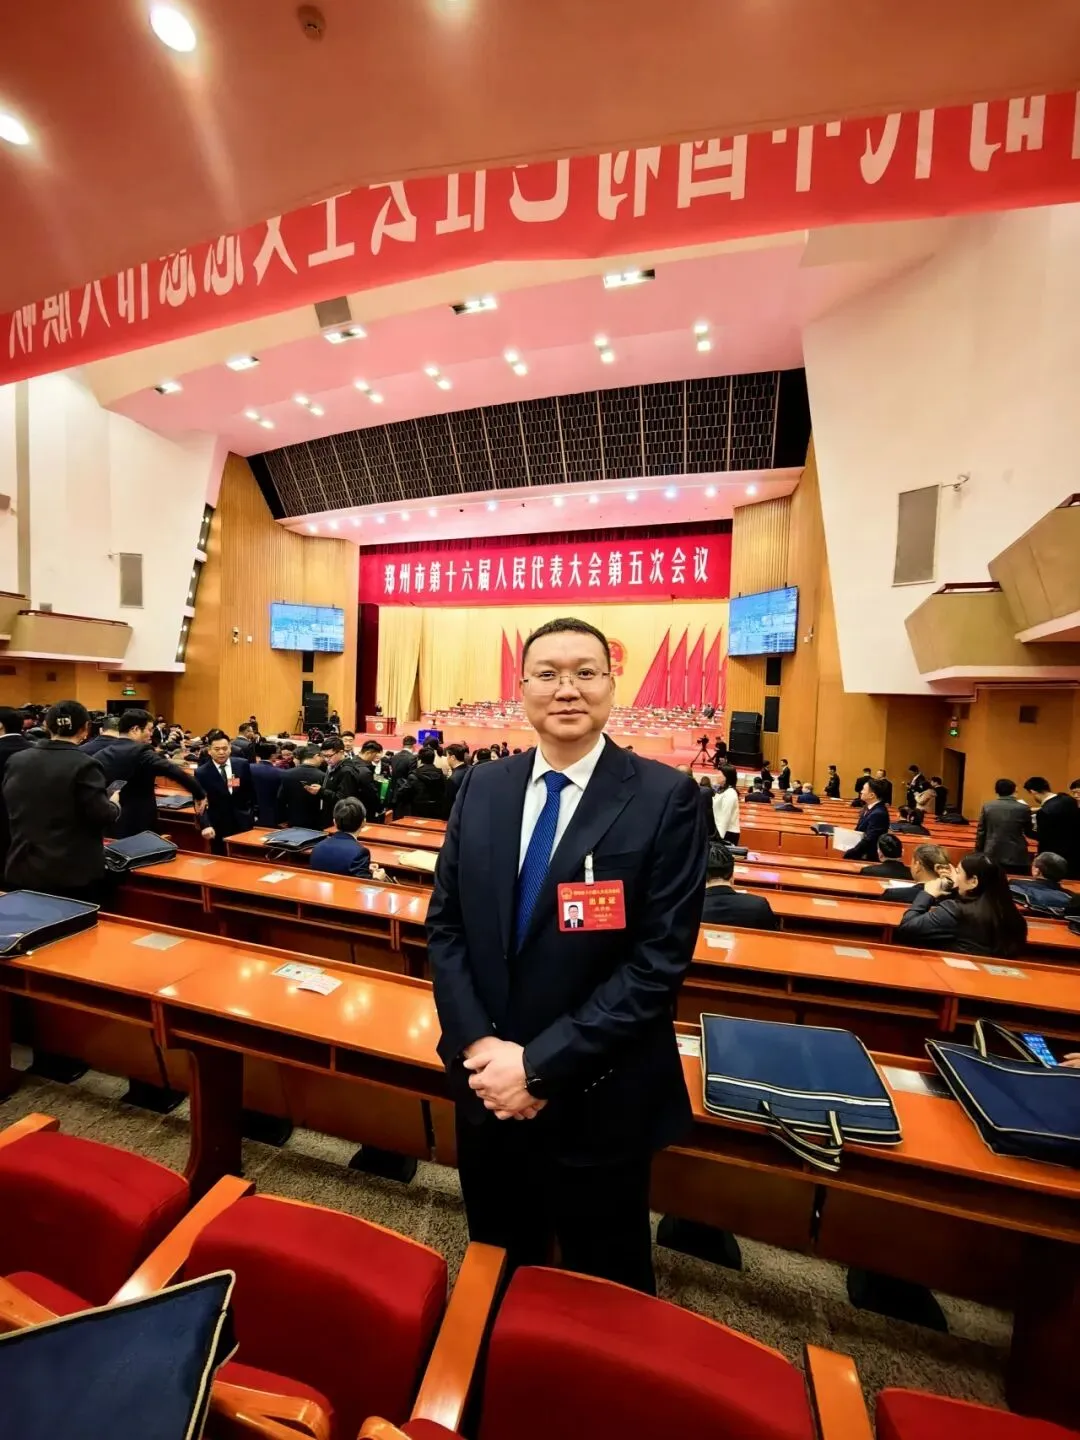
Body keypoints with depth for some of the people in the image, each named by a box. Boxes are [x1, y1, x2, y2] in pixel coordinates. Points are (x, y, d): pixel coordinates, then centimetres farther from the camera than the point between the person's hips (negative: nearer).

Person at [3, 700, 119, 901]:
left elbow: (8, 808, 16)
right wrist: (114, 805, 2)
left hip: (22, 871, 6)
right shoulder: (85, 765, -18)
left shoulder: (16, 760, 3)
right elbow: (102, 816, -18)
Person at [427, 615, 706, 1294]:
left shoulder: (665, 797, -16)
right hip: (487, 1081, 4)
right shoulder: (482, 787, -3)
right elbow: (445, 925, 0)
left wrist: (542, 1064, -18)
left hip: (598, 1097, -3)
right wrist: (478, 1045, -11)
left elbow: (661, 958, -18)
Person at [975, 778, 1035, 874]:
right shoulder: (1023, 808, -4)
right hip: (1016, 856, -1)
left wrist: (979, 852, 12)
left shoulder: (987, 806, -1)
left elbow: (981, 831, 3)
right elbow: (1029, 832, 9)